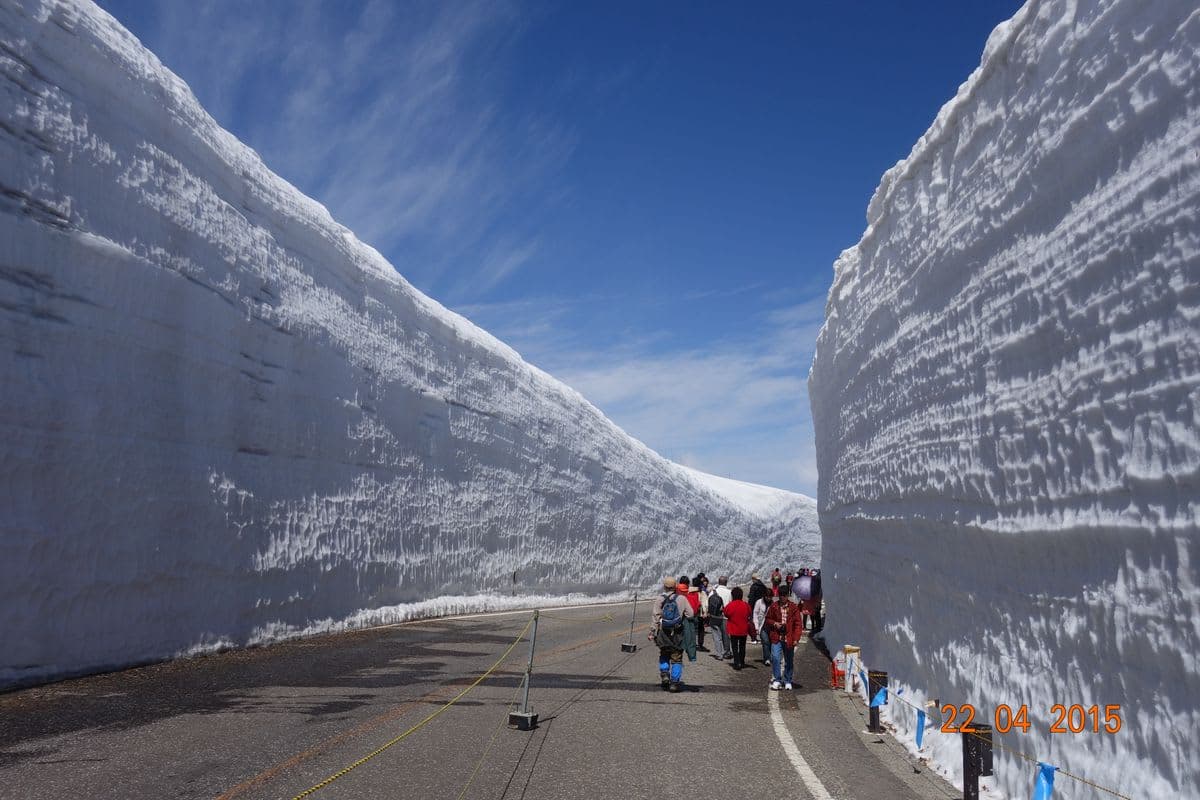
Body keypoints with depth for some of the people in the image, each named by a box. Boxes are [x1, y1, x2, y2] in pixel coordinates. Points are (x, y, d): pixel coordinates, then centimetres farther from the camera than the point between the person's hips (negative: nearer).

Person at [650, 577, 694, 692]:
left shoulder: (659, 599, -5)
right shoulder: (682, 599, -5)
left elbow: (655, 617, -4)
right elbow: (690, 614, -2)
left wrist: (652, 632, 2)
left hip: (663, 633, 1)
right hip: (678, 634, -1)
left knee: (663, 655, 21)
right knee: (676, 658, 8)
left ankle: (664, 674, 5)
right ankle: (674, 682, 6)